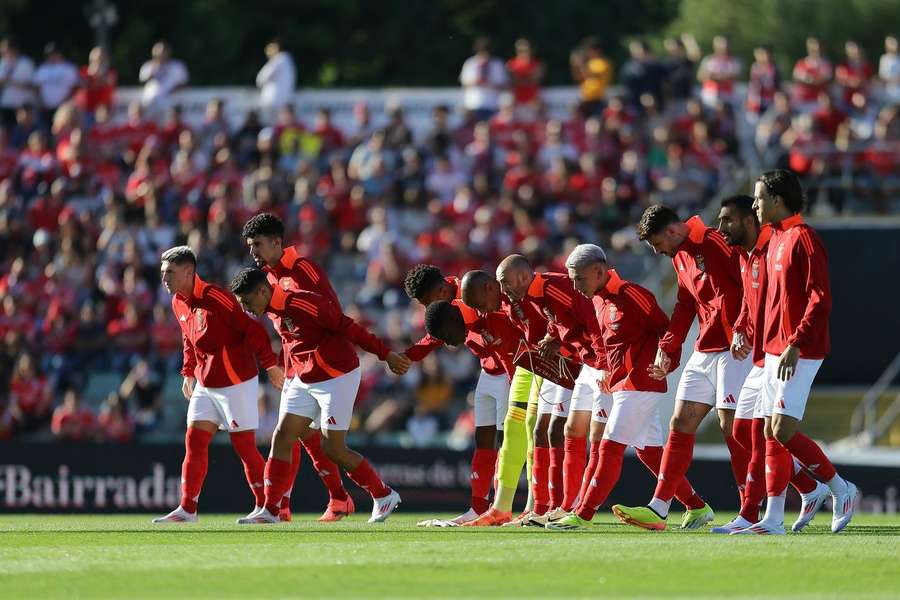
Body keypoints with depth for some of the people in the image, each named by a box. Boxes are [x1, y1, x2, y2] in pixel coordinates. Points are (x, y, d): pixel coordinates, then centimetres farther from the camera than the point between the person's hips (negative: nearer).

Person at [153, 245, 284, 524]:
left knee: (244, 445, -3)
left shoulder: (215, 297, -20)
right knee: (194, 441, 2)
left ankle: (266, 507, 8)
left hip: (236, 383, -8)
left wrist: (270, 365, -17)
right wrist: (188, 373, 19)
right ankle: (187, 509, 3)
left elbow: (252, 329, -18)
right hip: (205, 384, 8)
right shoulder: (178, 304, 6)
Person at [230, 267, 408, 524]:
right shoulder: (273, 311, 3)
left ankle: (383, 496, 12)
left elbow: (349, 328, -19)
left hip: (337, 378, -8)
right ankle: (270, 510, 1)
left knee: (334, 449, -6)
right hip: (304, 381, 8)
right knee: (281, 438, -1)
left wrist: (386, 354, -15)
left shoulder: (304, 303, -24)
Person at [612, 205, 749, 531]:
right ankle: (658, 509, 6)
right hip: (703, 353, 9)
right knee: (681, 423, 6)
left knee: (731, 426, -9)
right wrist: (667, 350, 17)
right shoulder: (680, 256, 16)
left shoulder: (715, 243, -14)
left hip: (732, 349, -9)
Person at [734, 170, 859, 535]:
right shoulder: (775, 240, 16)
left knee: (783, 430, -14)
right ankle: (773, 519, 6)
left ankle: (841, 491, 1)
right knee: (771, 433, 5)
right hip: (775, 350, 10)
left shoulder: (802, 238, -13)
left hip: (798, 353, -10)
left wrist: (795, 345, -25)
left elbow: (820, 299, -20)